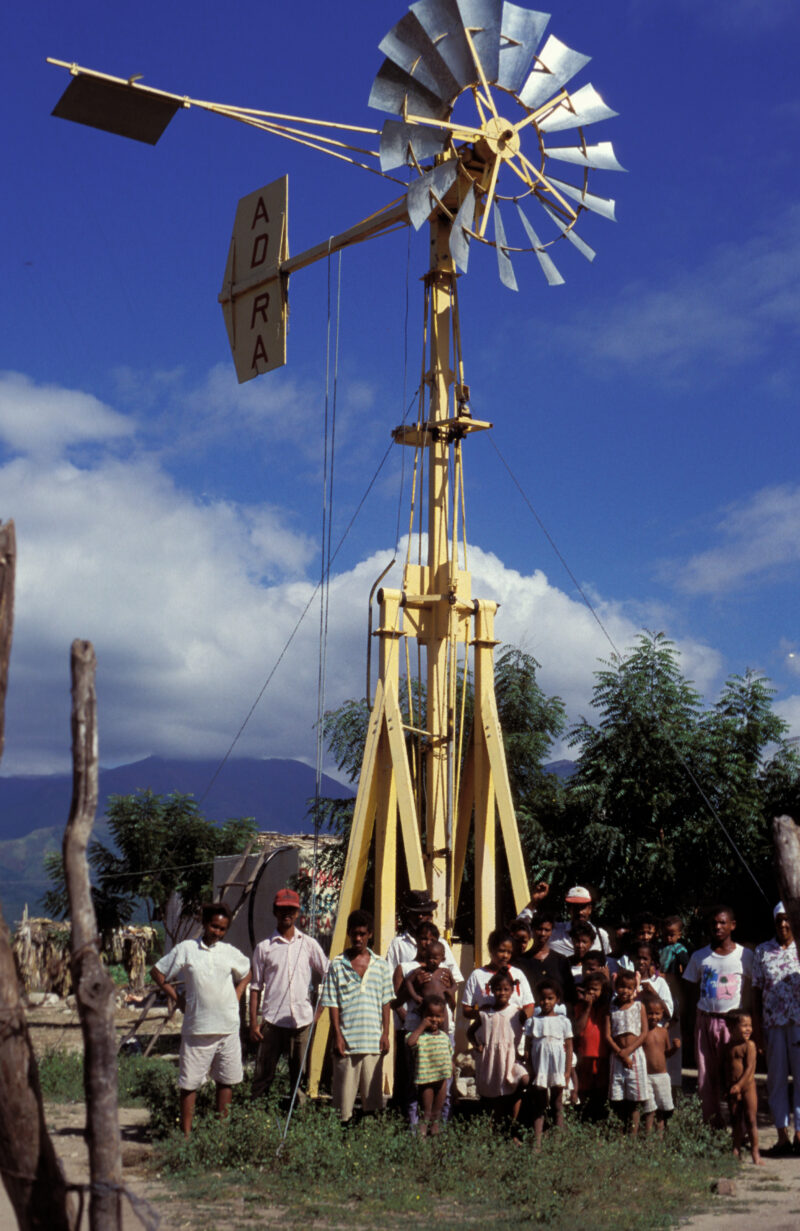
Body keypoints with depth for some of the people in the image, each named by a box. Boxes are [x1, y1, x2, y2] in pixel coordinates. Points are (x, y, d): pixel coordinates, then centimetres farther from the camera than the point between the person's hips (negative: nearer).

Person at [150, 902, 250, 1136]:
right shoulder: (186, 949, -2)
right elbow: (157, 972, 5)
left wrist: (237, 996, 12)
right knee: (189, 1082, 0)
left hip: (228, 1028, 3)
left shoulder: (230, 952, 7)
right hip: (196, 1027, -3)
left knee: (226, 1080, 10)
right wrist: (176, 997, 1)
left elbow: (246, 974, 26)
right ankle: (186, 1133, 7)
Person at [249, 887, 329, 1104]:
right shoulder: (264, 947, 4)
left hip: (302, 1020, 1)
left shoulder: (309, 944, 7)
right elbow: (255, 987, 5)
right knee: (263, 1074, 0)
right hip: (272, 1021, -1)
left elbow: (328, 977, 10)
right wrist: (253, 1023, -1)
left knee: (300, 1077, 8)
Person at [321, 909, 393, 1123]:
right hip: (347, 1040, -2)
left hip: (373, 1041, 2)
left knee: (373, 1089, 5)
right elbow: (332, 1004, 1)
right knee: (344, 1091, 1)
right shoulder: (337, 965, 2)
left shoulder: (380, 965, 8)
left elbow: (386, 1002, 10)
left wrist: (385, 1034, 3)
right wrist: (337, 1036, -6)